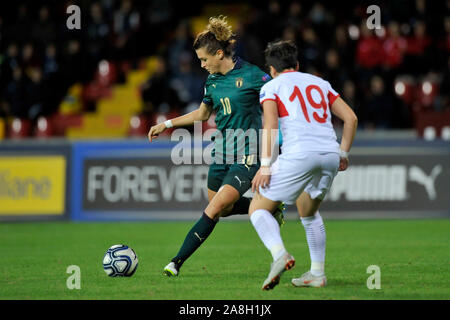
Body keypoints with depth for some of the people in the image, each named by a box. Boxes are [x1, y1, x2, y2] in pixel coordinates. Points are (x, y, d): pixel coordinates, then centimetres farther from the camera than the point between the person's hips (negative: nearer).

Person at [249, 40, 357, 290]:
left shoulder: (271, 86, 11)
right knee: (309, 212, 28)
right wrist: (343, 154, 26)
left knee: (258, 208, 5)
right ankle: (318, 273, 22)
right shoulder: (319, 83, 25)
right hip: (330, 153, 5)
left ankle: (280, 254, -22)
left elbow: (270, 124, -5)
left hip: (299, 154, -5)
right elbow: (351, 118, 19)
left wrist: (265, 166, -10)